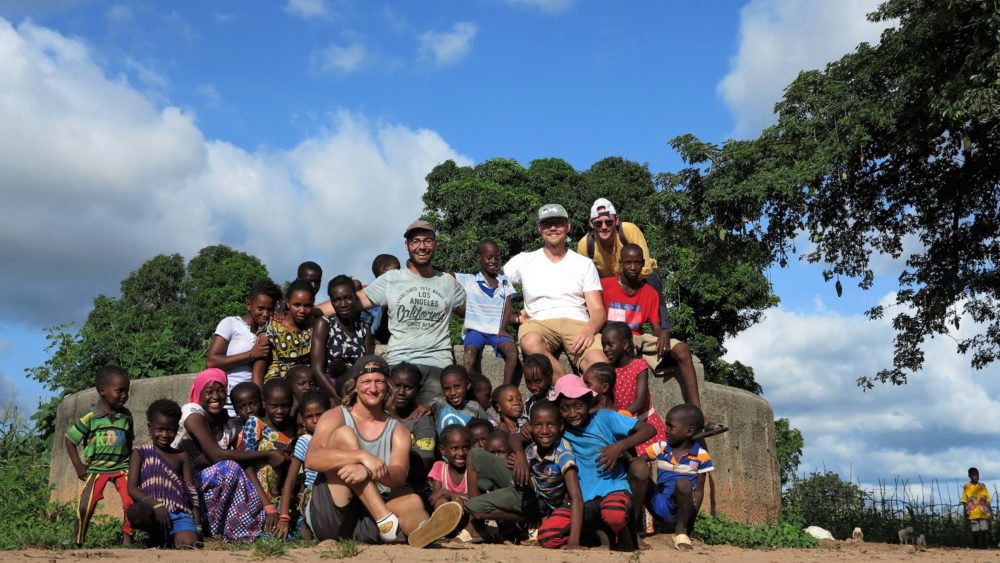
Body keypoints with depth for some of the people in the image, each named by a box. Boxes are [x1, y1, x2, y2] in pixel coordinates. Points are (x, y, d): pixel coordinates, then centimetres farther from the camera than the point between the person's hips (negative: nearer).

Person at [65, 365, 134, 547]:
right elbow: (69, 439, 0)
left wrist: (131, 463, 9)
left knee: (131, 503, -16)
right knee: (85, 507, -9)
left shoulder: (126, 416, 5)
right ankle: (77, 544, 11)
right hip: (96, 468, -2)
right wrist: (78, 466, -2)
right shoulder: (91, 417, -7)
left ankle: (127, 540, -1)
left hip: (122, 466, 2)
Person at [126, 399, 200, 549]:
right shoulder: (140, 453, 11)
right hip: (152, 510, 0)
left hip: (179, 512, 1)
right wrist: (156, 504, -18)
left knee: (188, 545, -30)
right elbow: (132, 489, -1)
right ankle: (157, 536, -6)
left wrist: (197, 526, 2)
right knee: (135, 511, -37)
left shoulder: (181, 456, 18)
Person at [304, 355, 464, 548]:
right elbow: (311, 459, -16)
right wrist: (362, 456, -29)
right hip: (329, 516, -2)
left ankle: (422, 531, -67)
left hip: (368, 520, 3)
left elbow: (399, 477, -8)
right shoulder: (335, 417, 4)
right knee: (343, 434, -18)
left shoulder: (397, 430, 11)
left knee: (411, 501, -26)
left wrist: (368, 471, -30)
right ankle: (387, 522, -31)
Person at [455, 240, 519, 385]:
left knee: (512, 350, -29)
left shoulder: (504, 282, 15)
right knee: (470, 352, -33)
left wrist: (503, 329, -9)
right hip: (476, 329, -2)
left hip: (497, 331, 2)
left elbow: (507, 308, 8)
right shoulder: (468, 280, 7)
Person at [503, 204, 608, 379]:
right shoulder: (523, 261, 18)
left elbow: (598, 310, 9)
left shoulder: (584, 264, 17)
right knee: (530, 342, -41)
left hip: (577, 324, 0)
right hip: (539, 323, 1)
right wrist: (515, 316, -2)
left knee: (600, 364, -37)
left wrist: (590, 329, -15)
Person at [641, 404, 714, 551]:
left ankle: (681, 530, -9)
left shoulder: (701, 456, -3)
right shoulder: (660, 448, 5)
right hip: (658, 505, 2)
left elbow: (699, 490, -4)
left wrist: (691, 519, -10)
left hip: (682, 507, -2)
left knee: (683, 483, -34)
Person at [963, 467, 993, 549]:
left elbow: (987, 500, 13)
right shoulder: (966, 487, 3)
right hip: (973, 514, -2)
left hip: (983, 513, 2)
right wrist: (965, 512, -7)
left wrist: (990, 511, 6)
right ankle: (975, 547, 5)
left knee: (984, 531, -1)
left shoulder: (982, 486, 11)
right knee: (975, 532, -2)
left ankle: (985, 547, 5)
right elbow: (964, 501, 2)